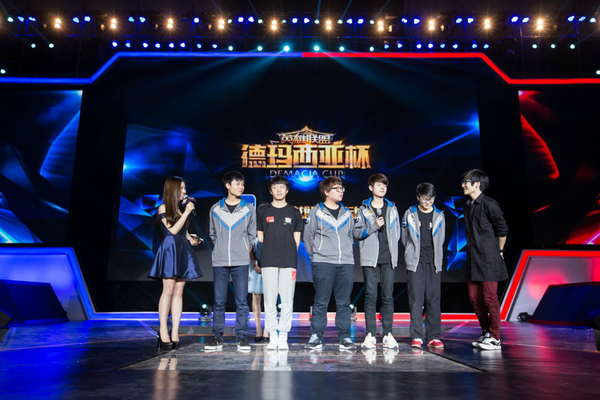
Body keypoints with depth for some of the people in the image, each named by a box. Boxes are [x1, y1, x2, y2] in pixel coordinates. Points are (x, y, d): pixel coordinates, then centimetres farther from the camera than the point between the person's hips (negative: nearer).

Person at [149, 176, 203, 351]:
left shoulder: (182, 208, 18)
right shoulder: (163, 208, 0)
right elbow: (173, 230, -10)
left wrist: (191, 239, 8)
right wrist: (187, 212, -9)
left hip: (183, 251, 6)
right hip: (170, 249, -6)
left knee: (179, 291, 2)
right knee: (168, 290, -9)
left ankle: (175, 332, 4)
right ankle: (163, 332, -5)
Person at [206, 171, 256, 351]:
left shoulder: (249, 209, 6)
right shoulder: (215, 209, 7)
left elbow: (252, 235, 11)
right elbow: (212, 233, 16)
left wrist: (243, 250, 7)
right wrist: (221, 249, 9)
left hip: (240, 262, -1)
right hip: (219, 261, 1)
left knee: (242, 301, 0)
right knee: (219, 301, 5)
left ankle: (242, 338, 9)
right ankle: (217, 337, 15)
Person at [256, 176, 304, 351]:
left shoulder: (294, 212, 12)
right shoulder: (262, 210, 11)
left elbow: (296, 240, 11)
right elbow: (260, 237, 13)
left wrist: (288, 253, 3)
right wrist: (273, 248, 7)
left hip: (289, 261, 0)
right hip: (268, 261, 0)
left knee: (287, 300, -1)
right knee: (270, 299, 1)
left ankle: (283, 337, 7)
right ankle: (272, 336, 9)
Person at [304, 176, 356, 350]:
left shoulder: (347, 213, 15)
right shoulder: (316, 212, 3)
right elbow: (308, 236, 3)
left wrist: (348, 253, 12)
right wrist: (314, 255, 1)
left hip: (346, 263, 4)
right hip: (323, 263, -3)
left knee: (344, 302, 6)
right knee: (321, 302, -1)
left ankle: (344, 337, 13)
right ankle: (316, 336, 7)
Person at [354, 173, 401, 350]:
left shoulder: (392, 208, 15)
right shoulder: (363, 209, 8)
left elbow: (397, 232, 18)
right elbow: (357, 232, 2)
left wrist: (392, 249, 9)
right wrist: (373, 226, -11)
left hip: (389, 258, 2)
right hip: (370, 258, -2)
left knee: (388, 295, 2)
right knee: (371, 296, -2)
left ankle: (388, 334, 8)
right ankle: (370, 334, 4)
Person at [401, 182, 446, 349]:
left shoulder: (439, 216, 10)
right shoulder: (410, 214, 5)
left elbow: (440, 239, 16)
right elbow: (405, 238, 10)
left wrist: (435, 255, 11)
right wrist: (412, 253, 6)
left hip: (434, 262, 2)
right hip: (415, 262, -2)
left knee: (433, 300, 2)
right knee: (416, 299, -5)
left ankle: (434, 337, 9)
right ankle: (416, 336, -1)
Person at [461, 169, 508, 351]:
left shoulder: (489, 204, -11)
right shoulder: (468, 206, 13)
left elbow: (502, 230, -5)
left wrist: (499, 251, 3)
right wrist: (473, 250, 14)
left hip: (488, 260, -8)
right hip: (473, 260, 8)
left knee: (490, 298, -3)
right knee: (474, 298, 10)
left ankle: (494, 338, 9)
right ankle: (486, 333, 23)